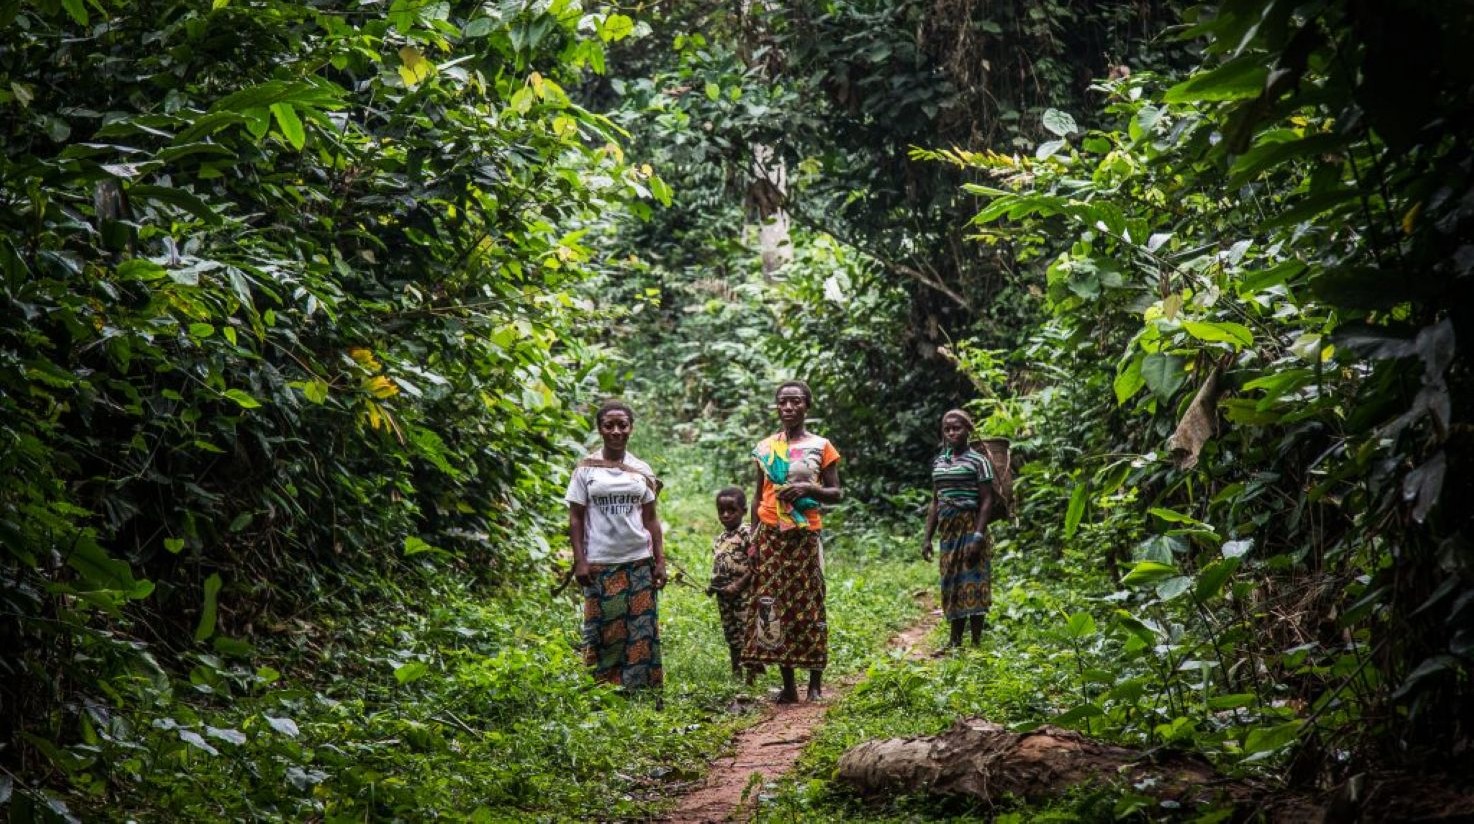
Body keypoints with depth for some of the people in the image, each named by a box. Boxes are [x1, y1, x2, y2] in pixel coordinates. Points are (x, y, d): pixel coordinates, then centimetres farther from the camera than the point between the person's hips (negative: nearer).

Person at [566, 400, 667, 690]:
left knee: (642, 631, 1)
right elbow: (575, 518, 1)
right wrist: (580, 560, -7)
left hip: (639, 562, 2)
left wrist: (660, 561, 3)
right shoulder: (586, 469, 2)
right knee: (603, 631, -1)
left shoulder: (642, 471, 8)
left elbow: (651, 519, 9)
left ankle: (640, 691, 8)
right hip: (600, 564, -2)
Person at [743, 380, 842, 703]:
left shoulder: (820, 446, 3)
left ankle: (815, 684, 7)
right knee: (774, 605, 0)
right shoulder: (765, 448, 10)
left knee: (808, 605, -1)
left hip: (805, 536, -2)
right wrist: (754, 538, 5)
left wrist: (809, 488, -16)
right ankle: (788, 685, 6)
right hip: (771, 536, 2)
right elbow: (758, 497, 13)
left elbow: (836, 494, 3)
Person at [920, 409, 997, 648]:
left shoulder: (978, 461, -6)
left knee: (972, 585, -6)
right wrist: (928, 537, 10)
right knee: (951, 587, 9)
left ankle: (976, 644, -2)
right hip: (948, 532, 6)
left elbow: (986, 501, -10)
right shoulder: (939, 461, 13)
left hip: (970, 530, -6)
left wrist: (978, 537, -19)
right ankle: (955, 643, 15)